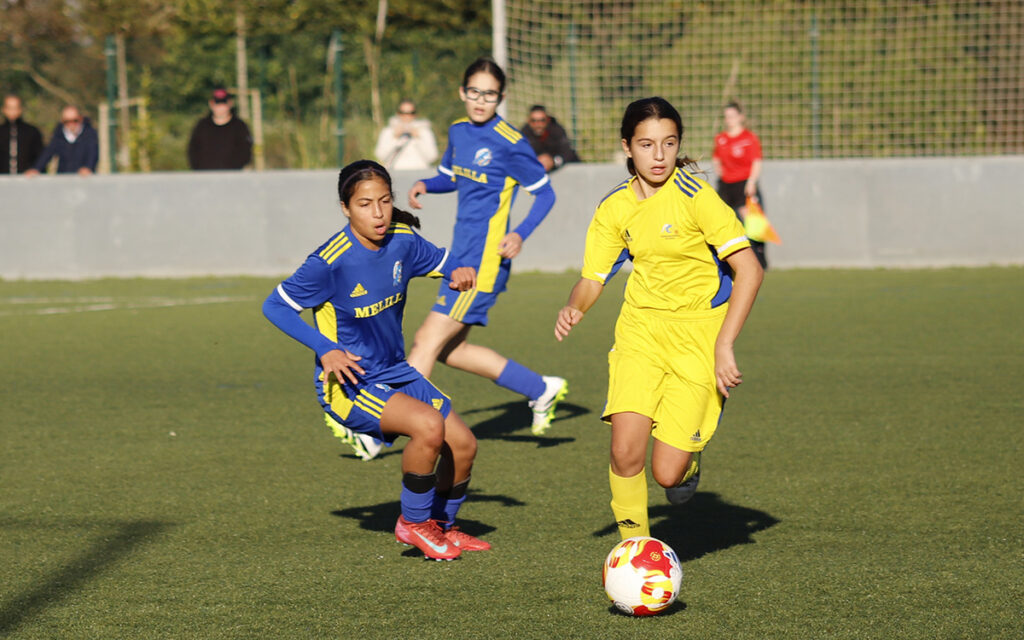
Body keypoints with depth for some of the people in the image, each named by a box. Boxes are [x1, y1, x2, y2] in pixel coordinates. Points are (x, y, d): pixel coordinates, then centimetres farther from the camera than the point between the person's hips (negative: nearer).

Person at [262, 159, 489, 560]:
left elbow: (440, 261, 16)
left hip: (396, 373, 7)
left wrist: (458, 272, -9)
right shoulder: (332, 261, -22)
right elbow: (275, 306, -14)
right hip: (349, 383, -7)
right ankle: (413, 523, -6)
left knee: (462, 443, -1)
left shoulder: (402, 241, -4)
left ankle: (441, 526, 26)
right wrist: (325, 349, -22)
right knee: (429, 426, -28)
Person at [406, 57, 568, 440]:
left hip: (485, 259, -9)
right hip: (462, 255, 9)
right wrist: (425, 185, 4)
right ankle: (541, 390, 23)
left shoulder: (510, 144, -13)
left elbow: (545, 193, -5)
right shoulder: (459, 132, 9)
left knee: (428, 342, -9)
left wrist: (521, 234, -19)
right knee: (450, 349, 13)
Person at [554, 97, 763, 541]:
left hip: (698, 333, -3)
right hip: (640, 327, 3)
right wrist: (574, 308, -14)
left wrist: (724, 346, -20)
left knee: (667, 472, -9)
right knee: (625, 451, -17)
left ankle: (689, 456, 28)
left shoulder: (694, 195, -14)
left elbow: (748, 271, -15)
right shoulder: (615, 208, 1)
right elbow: (592, 279, 10)